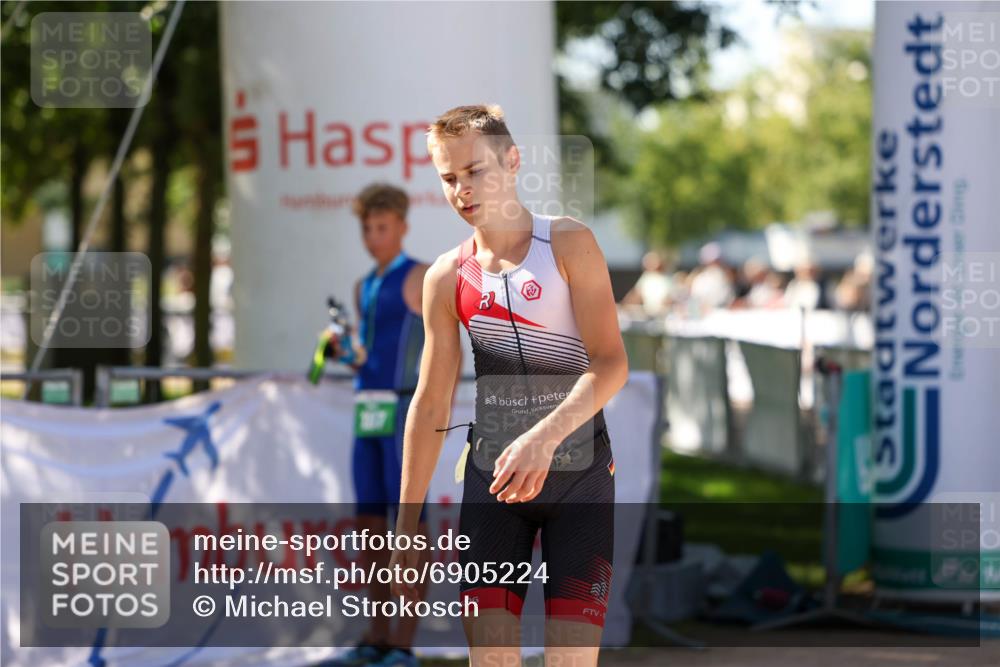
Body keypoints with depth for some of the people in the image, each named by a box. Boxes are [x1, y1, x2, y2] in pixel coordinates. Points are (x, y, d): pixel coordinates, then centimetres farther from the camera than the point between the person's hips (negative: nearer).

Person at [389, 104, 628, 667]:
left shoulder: (569, 244, -5)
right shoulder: (447, 278, 4)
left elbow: (612, 362, -14)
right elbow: (430, 405, 9)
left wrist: (544, 437, -30)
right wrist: (406, 526, 8)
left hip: (579, 472, -3)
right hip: (492, 476, 3)